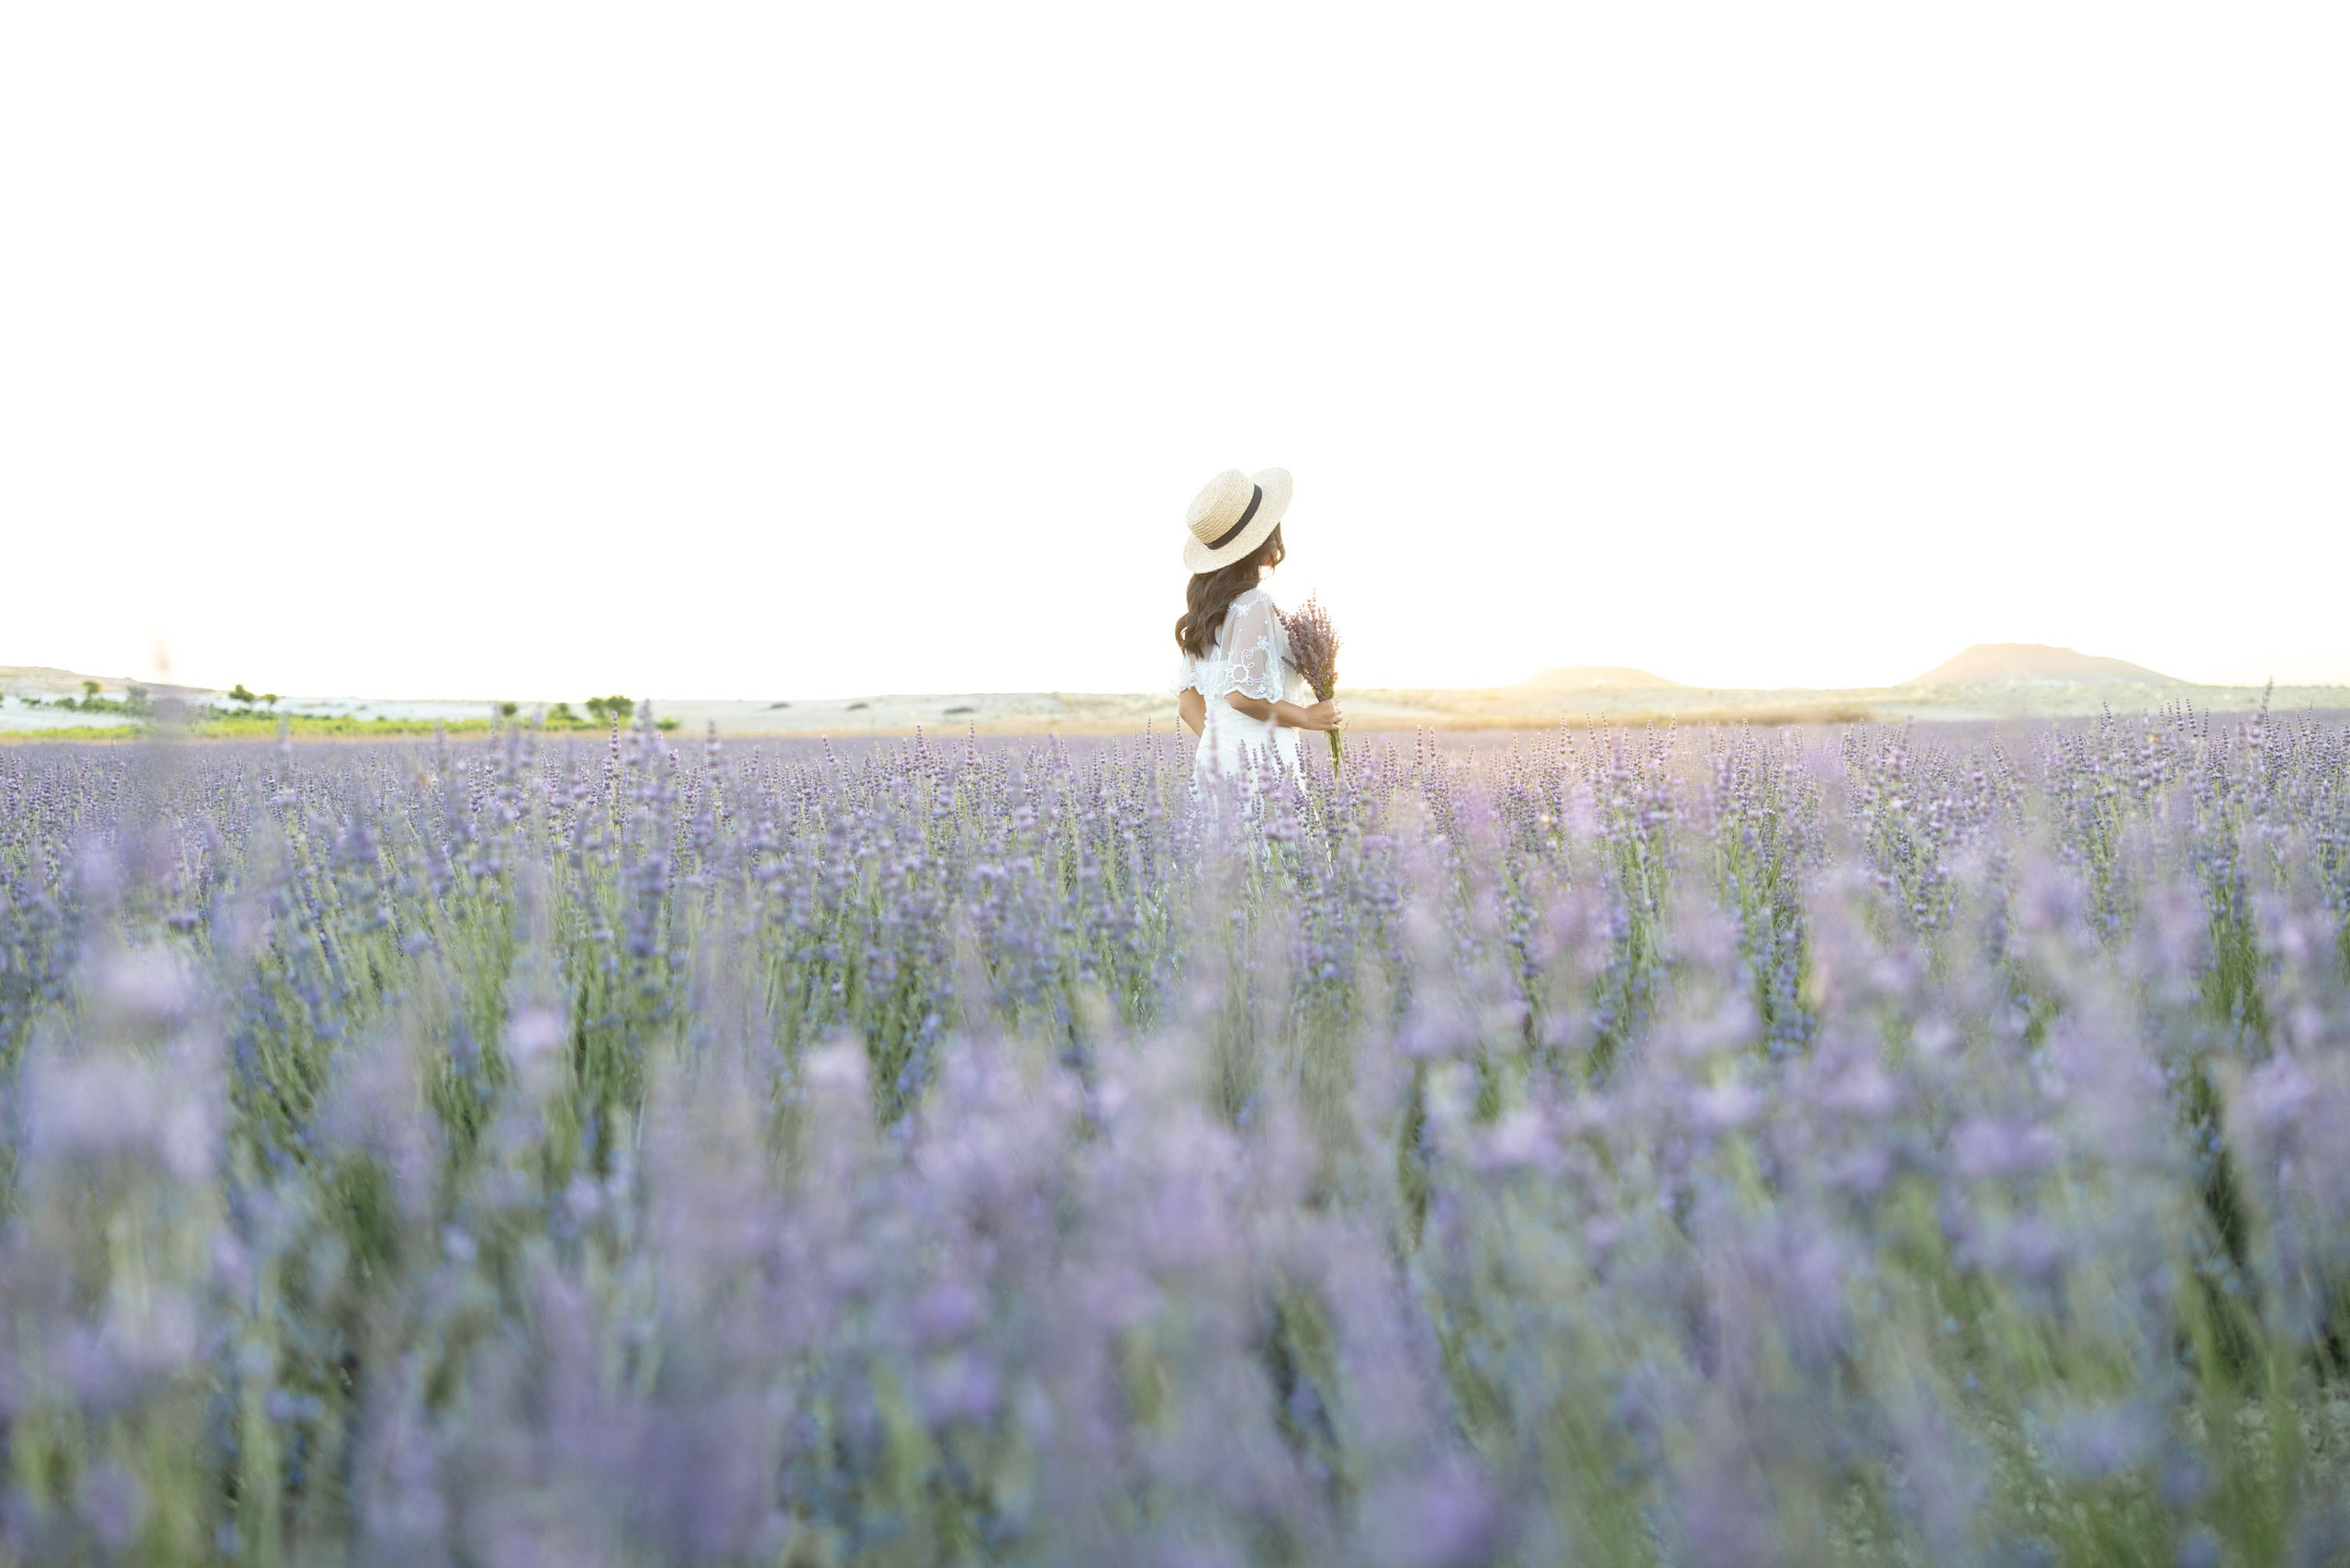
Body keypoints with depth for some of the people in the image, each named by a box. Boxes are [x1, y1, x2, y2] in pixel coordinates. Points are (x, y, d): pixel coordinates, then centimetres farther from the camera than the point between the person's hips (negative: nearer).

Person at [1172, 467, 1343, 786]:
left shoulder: (1206, 606, 15)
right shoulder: (1254, 603, -10)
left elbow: (1187, 702, 17)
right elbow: (1243, 695, -19)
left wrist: (1219, 743, 12)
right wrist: (1307, 717, -7)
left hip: (1210, 762, 8)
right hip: (1256, 762, -8)